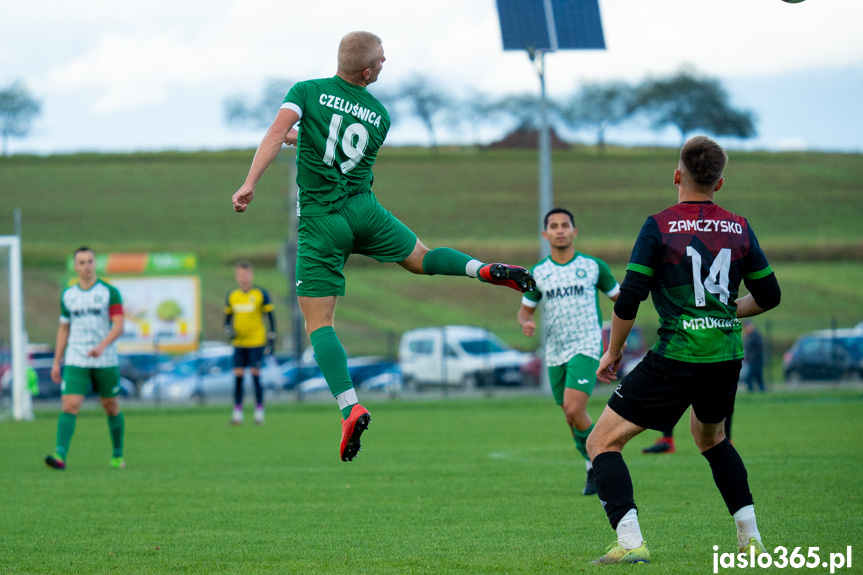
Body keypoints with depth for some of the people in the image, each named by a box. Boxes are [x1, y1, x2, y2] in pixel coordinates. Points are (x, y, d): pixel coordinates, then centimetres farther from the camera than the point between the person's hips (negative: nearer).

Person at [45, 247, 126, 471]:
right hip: (75, 362, 1)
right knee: (69, 406, -14)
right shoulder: (68, 295, 8)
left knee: (111, 408, 10)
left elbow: (118, 327, -10)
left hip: (105, 360, -1)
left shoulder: (110, 292, -3)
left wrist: (102, 346, -27)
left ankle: (118, 455, 27)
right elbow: (63, 329, 16)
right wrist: (56, 362, 12)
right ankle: (60, 456, -24)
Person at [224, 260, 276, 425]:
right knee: (238, 377, -1)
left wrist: (271, 340, -5)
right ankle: (237, 413, 4)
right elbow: (228, 317, 18)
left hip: (256, 343, -3)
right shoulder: (231, 296, 7)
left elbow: (271, 317, 0)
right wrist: (228, 331, -3)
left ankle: (259, 413, 2)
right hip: (239, 343, 3)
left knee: (256, 375, -5)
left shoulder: (261, 294, -3)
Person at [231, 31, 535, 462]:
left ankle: (350, 407, -20)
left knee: (318, 323, -3)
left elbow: (276, 132, -19)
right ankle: (486, 270, 4)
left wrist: (250, 183, -24)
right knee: (421, 258, 29)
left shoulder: (306, 91, -3)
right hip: (364, 211, 3)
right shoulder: (380, 115, 10)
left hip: (320, 221, -3)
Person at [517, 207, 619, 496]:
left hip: (586, 349, -4)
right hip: (555, 353, 4)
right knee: (572, 418, 9)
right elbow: (525, 309, 14)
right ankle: (594, 470, 26)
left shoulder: (593, 266, 0)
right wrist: (526, 323, -10)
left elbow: (620, 298, 11)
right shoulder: (538, 273, 6)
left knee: (574, 410, -21)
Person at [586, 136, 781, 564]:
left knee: (602, 443, 2)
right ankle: (750, 537, 25)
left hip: (676, 358, -5)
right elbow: (769, 296, 12)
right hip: (728, 357, 6)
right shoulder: (739, 229, 7)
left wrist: (613, 350, 5)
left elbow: (629, 298, -9)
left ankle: (629, 542, -16)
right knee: (710, 436, 33)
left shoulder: (659, 226, -5)